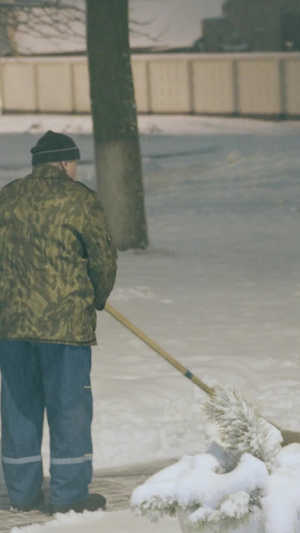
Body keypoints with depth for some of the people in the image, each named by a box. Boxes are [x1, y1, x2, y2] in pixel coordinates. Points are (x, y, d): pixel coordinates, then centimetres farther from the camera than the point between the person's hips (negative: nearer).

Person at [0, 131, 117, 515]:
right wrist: (97, 299, 13)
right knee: (69, 407, 2)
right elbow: (104, 257, -5)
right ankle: (69, 494, 3)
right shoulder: (78, 199, -6)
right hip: (64, 321, -5)